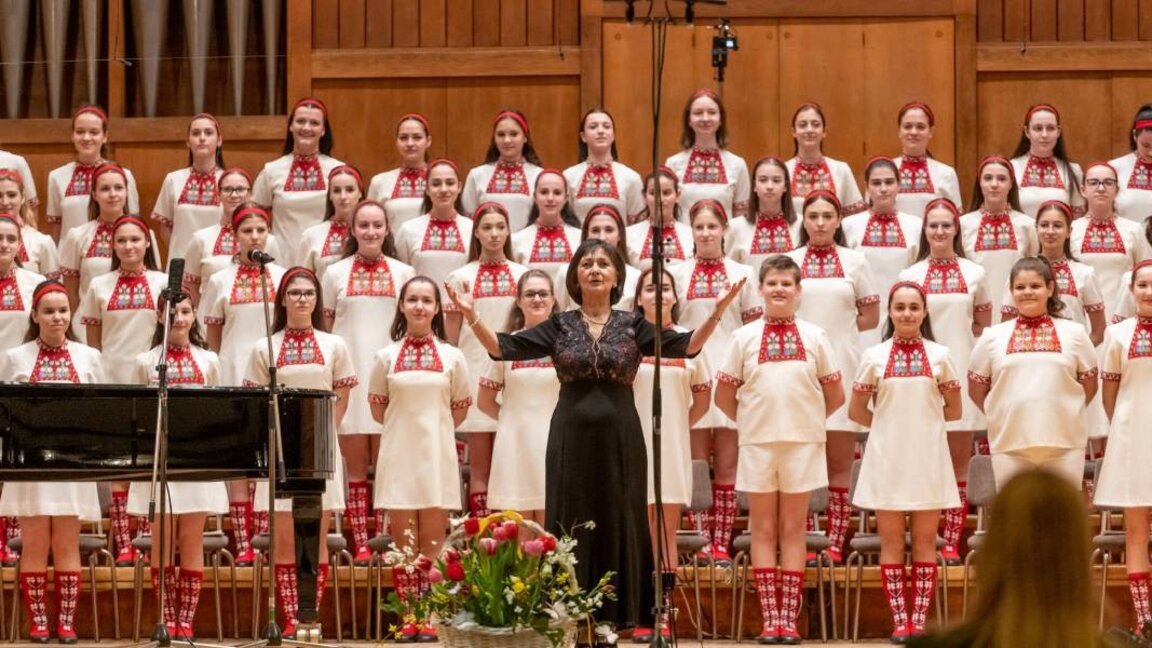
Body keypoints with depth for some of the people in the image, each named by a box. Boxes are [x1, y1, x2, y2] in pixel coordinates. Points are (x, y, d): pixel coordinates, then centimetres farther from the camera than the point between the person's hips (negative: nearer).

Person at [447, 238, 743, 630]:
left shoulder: (632, 326, 5)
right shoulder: (560, 326, 6)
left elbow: (687, 346, -4)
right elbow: (503, 348, 0)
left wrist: (717, 312, -18)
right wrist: (471, 316, -15)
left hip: (620, 439, 0)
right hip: (571, 438, 0)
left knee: (618, 524, 3)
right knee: (571, 526, 1)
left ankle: (618, 614, 10)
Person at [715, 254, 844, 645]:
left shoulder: (815, 337, 3)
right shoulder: (745, 337, 3)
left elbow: (835, 396, 8)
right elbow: (724, 395, 7)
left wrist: (809, 420, 7)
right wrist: (749, 422, 5)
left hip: (802, 443, 0)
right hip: (758, 443, 0)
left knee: (793, 530, 4)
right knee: (764, 530, 3)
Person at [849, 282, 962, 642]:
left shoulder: (939, 355, 4)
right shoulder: (874, 356, 3)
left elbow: (954, 410, 9)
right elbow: (856, 411, 9)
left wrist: (924, 419, -3)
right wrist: (887, 424, 0)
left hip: (927, 459, 0)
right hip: (887, 459, 0)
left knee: (924, 541, 3)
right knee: (891, 542, 2)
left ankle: (919, 621, 6)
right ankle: (899, 622, 5)